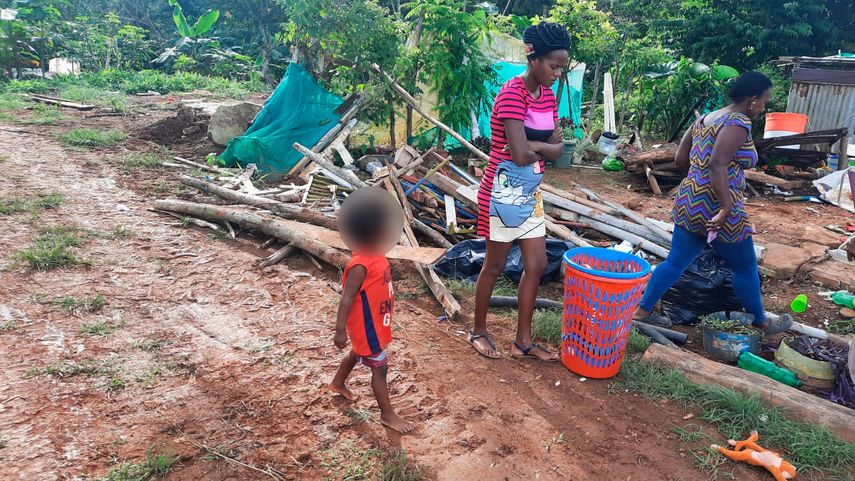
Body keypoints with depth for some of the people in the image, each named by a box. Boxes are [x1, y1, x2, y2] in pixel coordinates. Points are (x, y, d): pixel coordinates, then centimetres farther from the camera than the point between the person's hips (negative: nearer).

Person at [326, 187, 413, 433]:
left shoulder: (375, 255, -5)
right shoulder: (361, 266, -32)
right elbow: (346, 299, -27)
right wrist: (340, 331, -23)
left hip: (374, 321, 9)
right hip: (366, 326, -9)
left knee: (358, 353, 30)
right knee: (379, 367, 4)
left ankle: (338, 383, 55)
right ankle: (388, 415, 21)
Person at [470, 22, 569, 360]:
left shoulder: (548, 96, 7)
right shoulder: (512, 94, -19)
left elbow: (558, 149, 3)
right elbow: (521, 155, -26)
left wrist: (533, 144, -15)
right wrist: (543, 147, -5)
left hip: (530, 192, 8)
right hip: (504, 191, -8)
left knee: (536, 265, 11)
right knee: (494, 266, 6)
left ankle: (523, 341, 23)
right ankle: (478, 331, 27)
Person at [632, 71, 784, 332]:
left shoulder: (705, 118, 12)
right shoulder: (739, 123, -14)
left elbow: (680, 159, 15)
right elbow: (717, 165, -27)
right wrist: (727, 207, -29)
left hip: (688, 203, 8)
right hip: (715, 209, -8)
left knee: (675, 262, 14)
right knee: (745, 267, 13)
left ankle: (642, 310, 14)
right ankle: (759, 320, 31)